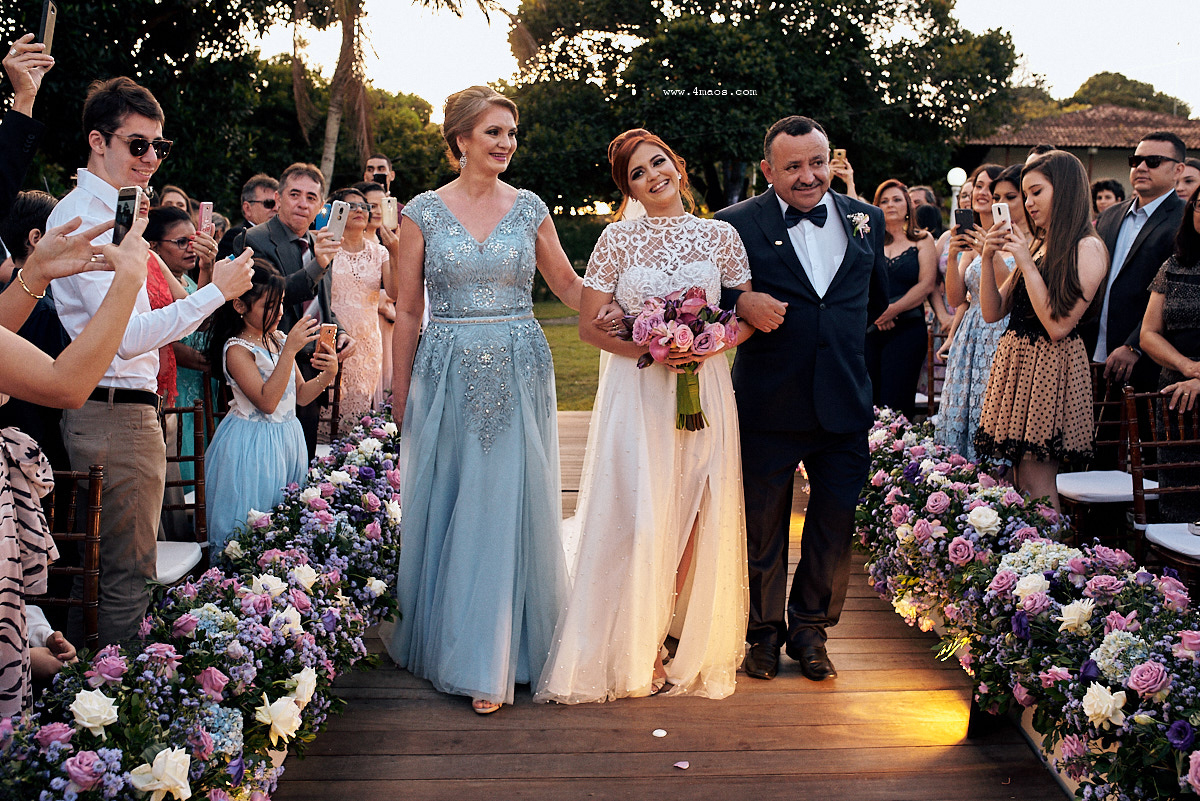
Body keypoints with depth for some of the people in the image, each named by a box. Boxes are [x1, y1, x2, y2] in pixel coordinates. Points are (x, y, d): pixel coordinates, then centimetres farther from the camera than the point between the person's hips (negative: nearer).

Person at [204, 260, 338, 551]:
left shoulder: (278, 339, 7)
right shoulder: (237, 349, -14)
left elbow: (299, 395, 11)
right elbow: (266, 401, -23)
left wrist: (327, 375, -8)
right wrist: (290, 350, -25)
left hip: (288, 437, 7)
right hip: (253, 446, -7)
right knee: (251, 526, -1)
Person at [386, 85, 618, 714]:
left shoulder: (529, 208, 5)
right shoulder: (423, 211, 0)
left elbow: (567, 283, 13)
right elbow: (408, 312, 4)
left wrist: (615, 312, -5)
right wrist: (399, 393, 5)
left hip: (518, 375, 1)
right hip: (448, 375, -1)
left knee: (511, 508, 3)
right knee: (444, 511, 7)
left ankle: (494, 658, 16)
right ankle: (442, 637, 26)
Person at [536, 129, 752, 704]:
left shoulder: (721, 236, 7)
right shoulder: (618, 239, 2)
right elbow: (589, 323, 0)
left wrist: (710, 343, -9)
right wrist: (650, 349, -13)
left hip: (705, 391, 2)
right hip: (636, 392, -2)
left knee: (695, 518, 3)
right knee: (636, 517, -4)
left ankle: (688, 646, 21)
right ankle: (634, 652, 11)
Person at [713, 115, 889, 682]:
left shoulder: (866, 220, 8)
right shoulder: (737, 224, -4)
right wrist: (741, 302, -21)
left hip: (845, 403, 3)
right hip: (768, 403, -3)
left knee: (836, 524, 9)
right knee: (763, 526, 10)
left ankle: (811, 628, 31)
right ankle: (764, 631, 31)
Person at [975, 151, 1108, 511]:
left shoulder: (1088, 247, -7)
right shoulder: (1037, 245, 16)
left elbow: (1058, 325, -16)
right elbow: (993, 312, 12)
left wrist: (1027, 263, -13)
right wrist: (988, 259, -1)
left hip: (1052, 367, -7)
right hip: (1015, 361, 8)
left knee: (1036, 482, -8)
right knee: (1020, 481, 6)